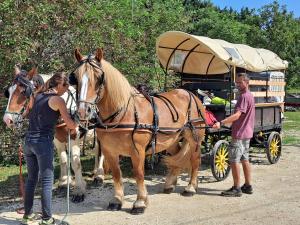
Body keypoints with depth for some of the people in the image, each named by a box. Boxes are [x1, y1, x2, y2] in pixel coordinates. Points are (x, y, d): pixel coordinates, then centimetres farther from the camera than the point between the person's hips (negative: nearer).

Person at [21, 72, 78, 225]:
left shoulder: (36, 97, 13)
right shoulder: (58, 100, -6)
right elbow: (70, 125, -9)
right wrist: (77, 124, 12)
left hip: (28, 140, 7)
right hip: (43, 142, -7)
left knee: (31, 179, 16)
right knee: (47, 181, 1)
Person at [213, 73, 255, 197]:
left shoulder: (244, 96, -17)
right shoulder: (250, 95, 15)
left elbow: (237, 115, -29)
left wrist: (221, 123, -39)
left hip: (239, 134, -10)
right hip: (247, 133, 10)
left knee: (234, 160, -5)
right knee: (245, 159, 15)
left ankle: (236, 189, 0)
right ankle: (248, 186, 21)